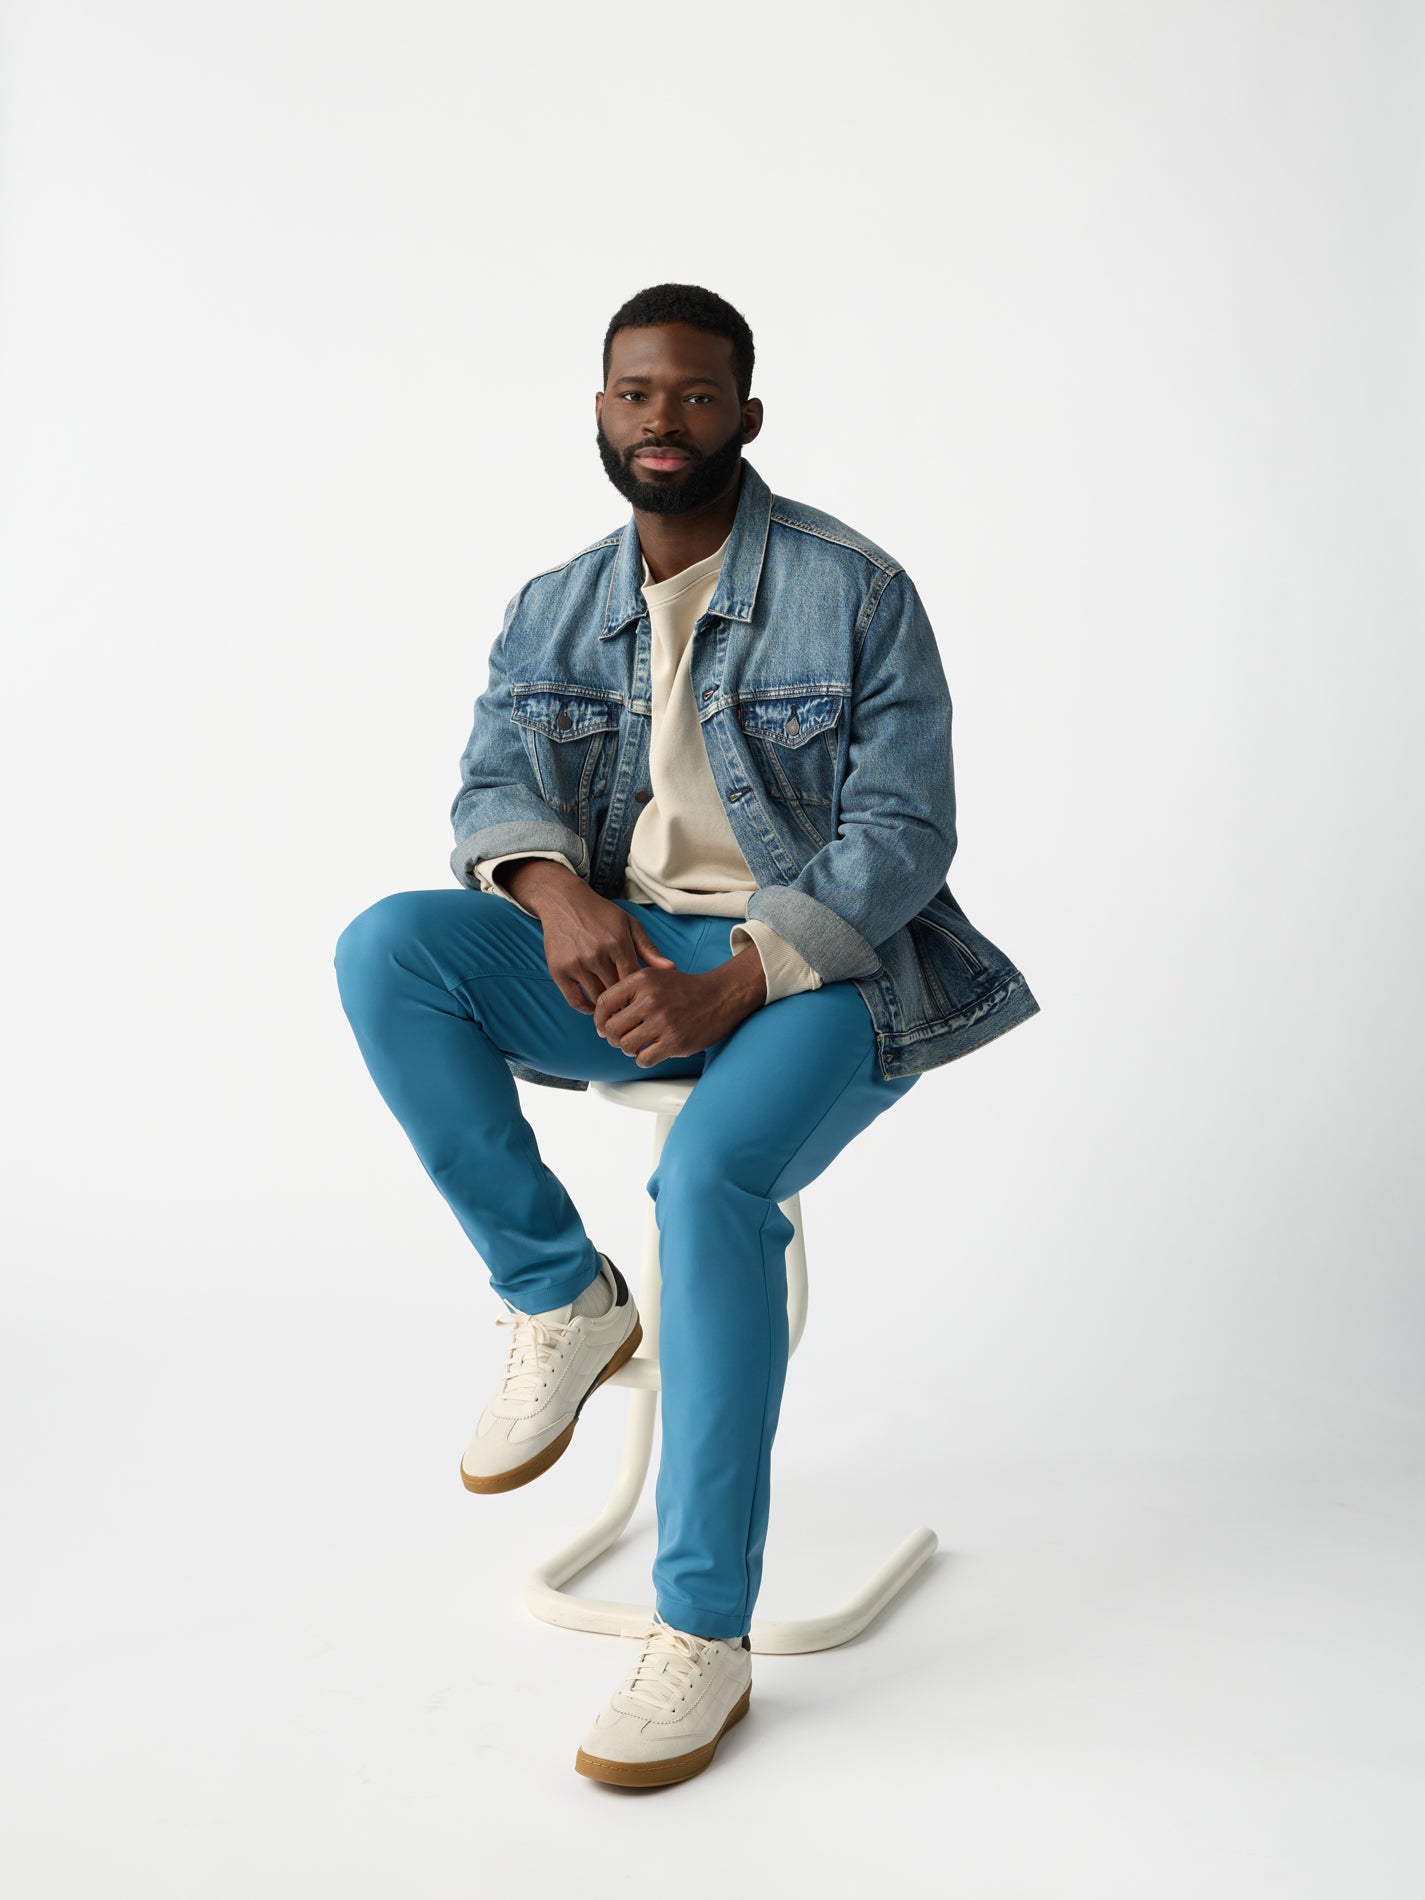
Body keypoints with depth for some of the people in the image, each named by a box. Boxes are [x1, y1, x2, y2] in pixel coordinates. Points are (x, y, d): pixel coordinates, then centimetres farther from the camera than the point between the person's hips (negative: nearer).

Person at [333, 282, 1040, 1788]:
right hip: (615, 957, 5)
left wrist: (734, 984, -25)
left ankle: (704, 1634, -22)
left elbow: (901, 832, -11)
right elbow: (493, 788, 2)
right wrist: (556, 892, -24)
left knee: (712, 1177, -34)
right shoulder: (553, 612, 11)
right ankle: (559, 1296, -9)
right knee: (385, 948, -21)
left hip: (813, 971, -4)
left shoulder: (854, 593, -5)